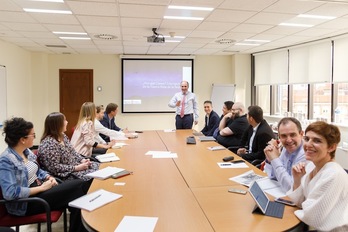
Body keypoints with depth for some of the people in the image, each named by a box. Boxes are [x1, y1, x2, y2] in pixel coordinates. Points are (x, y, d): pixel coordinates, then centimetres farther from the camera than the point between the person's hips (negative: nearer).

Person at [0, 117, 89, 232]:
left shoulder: (26, 151, 7)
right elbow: (9, 193, -27)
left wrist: (48, 177, -1)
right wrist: (41, 188, -22)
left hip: (38, 189, 8)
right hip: (27, 202, -8)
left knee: (80, 185, -14)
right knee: (78, 186, -20)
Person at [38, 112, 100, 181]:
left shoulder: (62, 136, 5)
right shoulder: (49, 144, -23)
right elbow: (54, 168, -24)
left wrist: (82, 160, -4)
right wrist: (77, 168, -22)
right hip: (66, 174, -9)